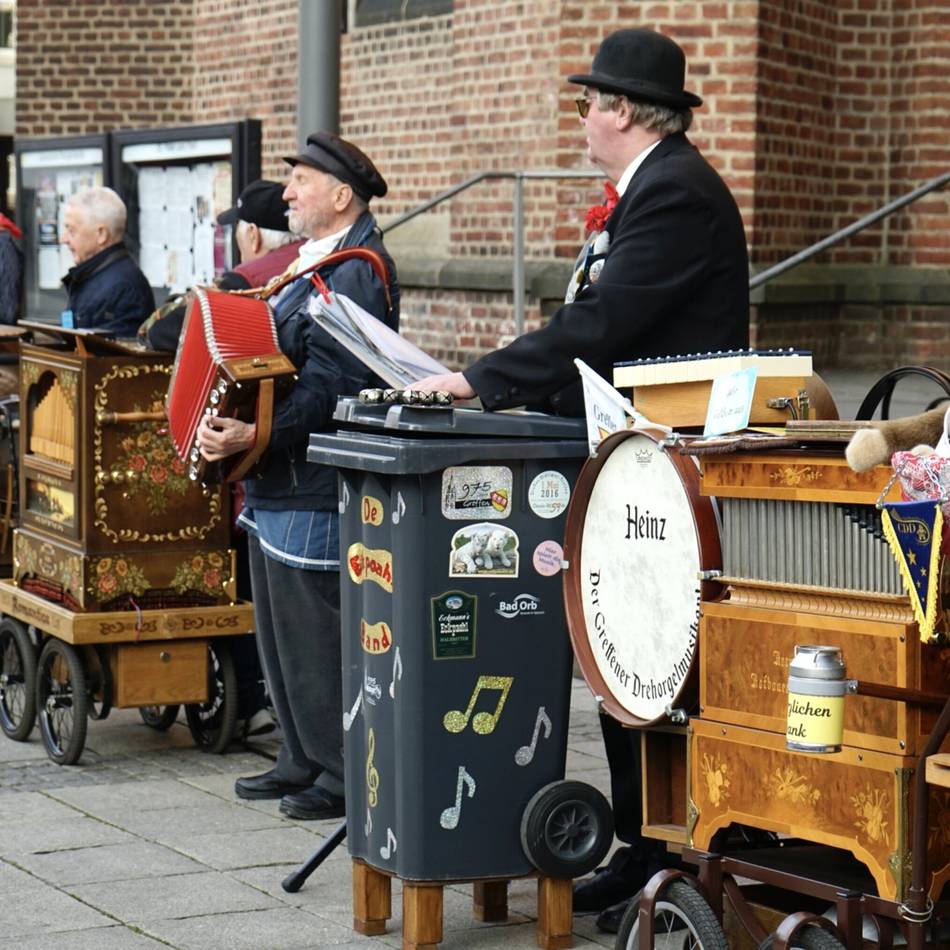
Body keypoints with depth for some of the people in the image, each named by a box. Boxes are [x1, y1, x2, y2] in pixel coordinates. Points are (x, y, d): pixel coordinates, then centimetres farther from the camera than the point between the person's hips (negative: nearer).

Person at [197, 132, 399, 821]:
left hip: (313, 485, -11)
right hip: (279, 479, 11)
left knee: (314, 626, -6)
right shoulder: (314, 262, 17)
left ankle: (342, 776, 3)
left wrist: (257, 434, -32)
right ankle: (303, 760, 26)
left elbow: (329, 385, -26)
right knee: (280, 624, 16)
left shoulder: (357, 272, -16)